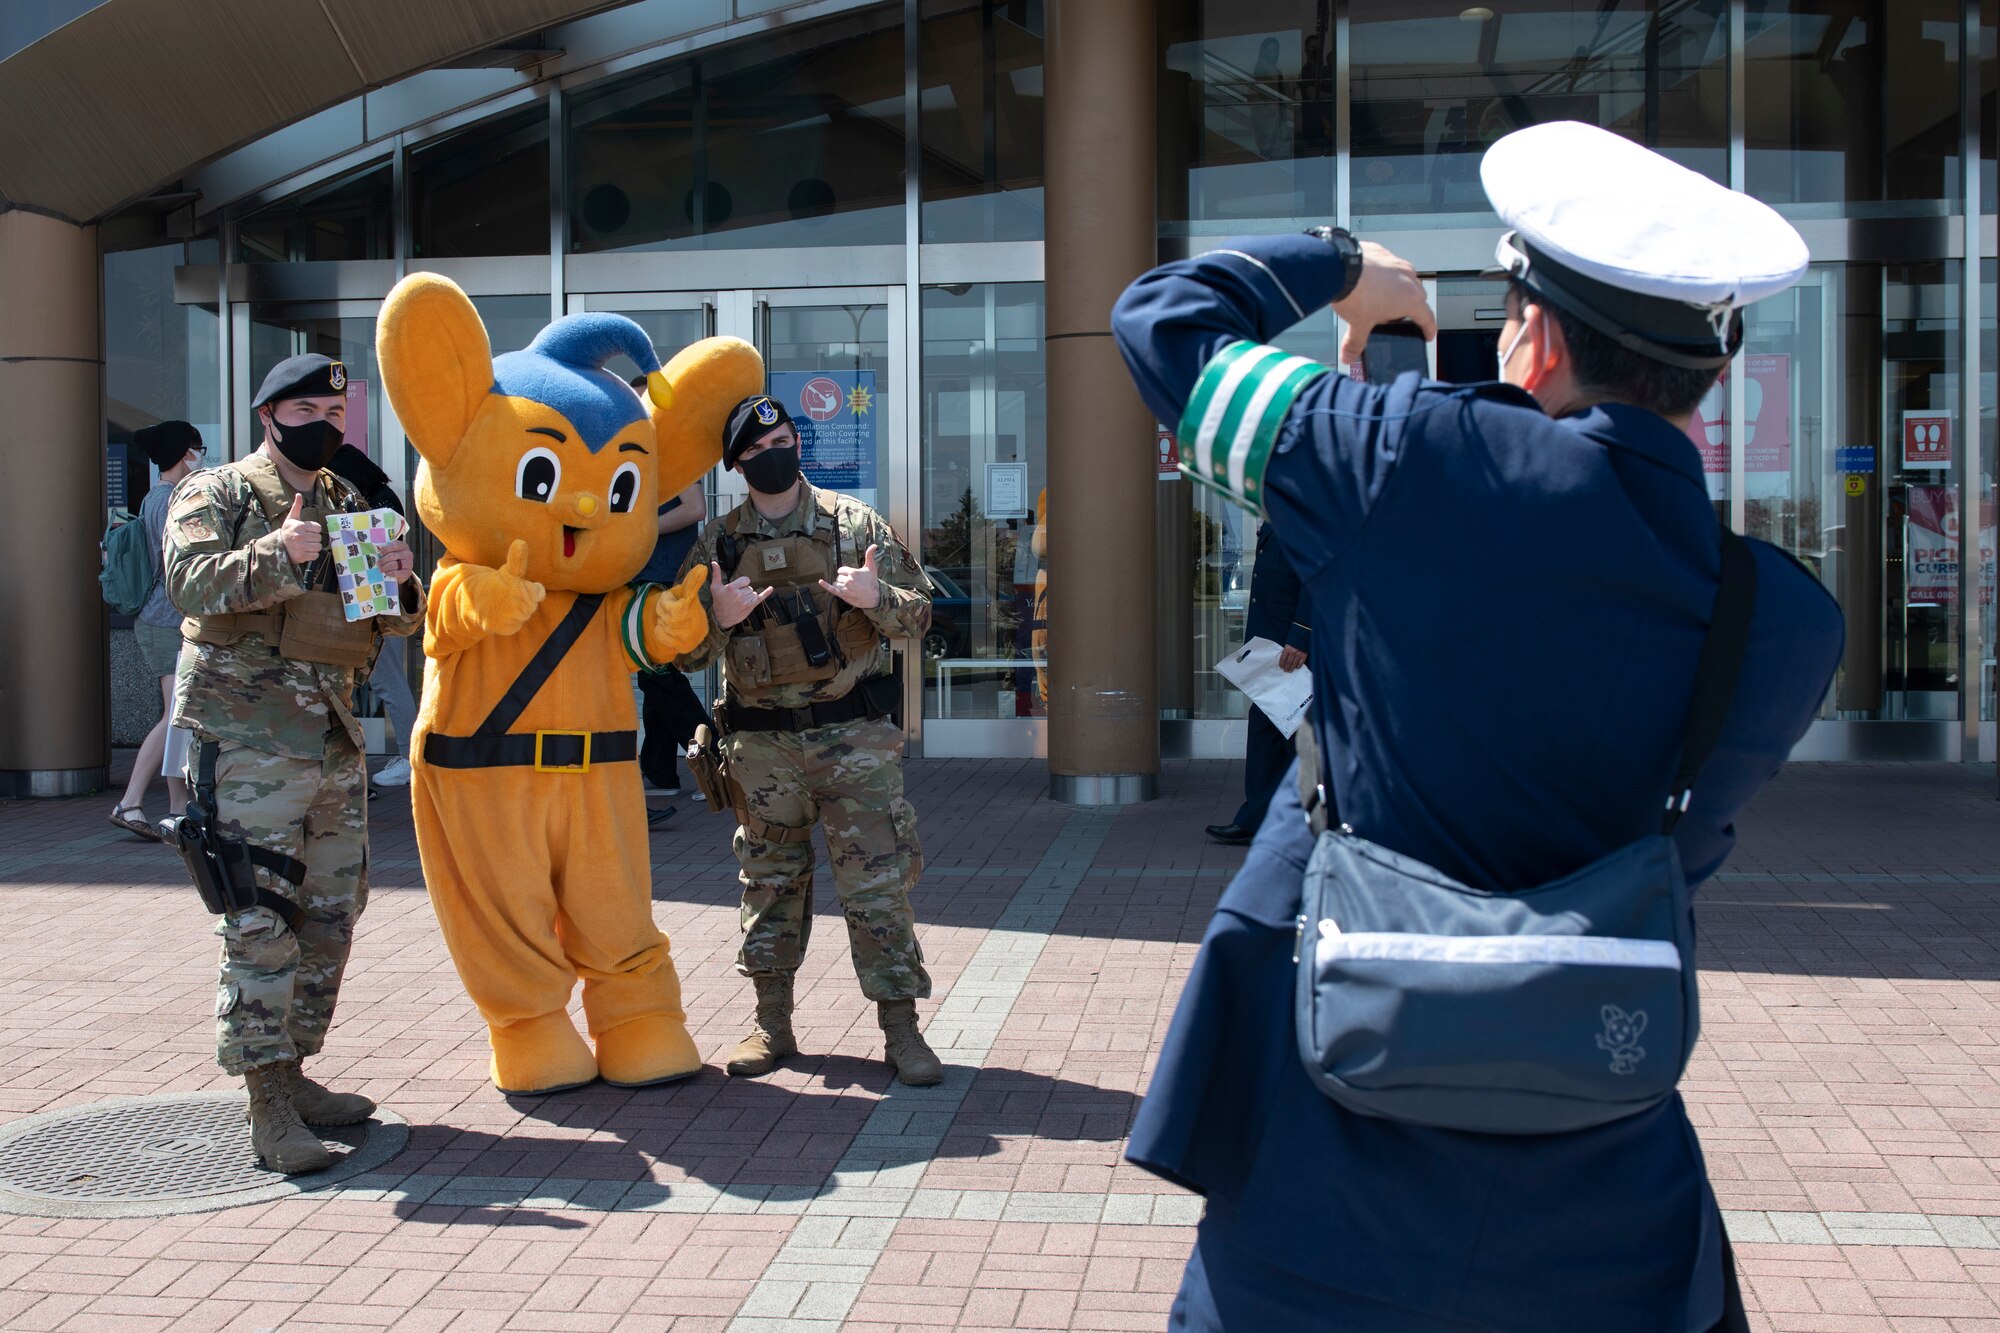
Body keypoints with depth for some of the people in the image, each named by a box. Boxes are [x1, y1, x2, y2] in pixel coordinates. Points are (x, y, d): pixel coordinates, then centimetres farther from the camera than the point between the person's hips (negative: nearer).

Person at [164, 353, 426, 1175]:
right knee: (260, 920, -9)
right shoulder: (215, 495, 0)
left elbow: (395, 624, 15)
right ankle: (268, 1105, -6)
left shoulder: (351, 506, 17)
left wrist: (400, 587, -8)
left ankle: (291, 1071, 23)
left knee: (332, 914, 11)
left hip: (335, 737, 7)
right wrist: (275, 554, -32)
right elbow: (189, 582, -17)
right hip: (248, 742, -7)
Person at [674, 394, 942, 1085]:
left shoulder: (856, 523, 4)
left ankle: (900, 1028, 3)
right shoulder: (718, 544, 7)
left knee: (878, 879, -4)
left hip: (853, 732, -2)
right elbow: (686, 653, 6)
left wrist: (878, 597, -18)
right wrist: (717, 618, -15)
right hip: (761, 740, 2)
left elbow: (920, 614, 4)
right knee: (771, 880, 10)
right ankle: (772, 1023, 21)